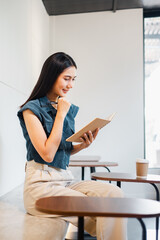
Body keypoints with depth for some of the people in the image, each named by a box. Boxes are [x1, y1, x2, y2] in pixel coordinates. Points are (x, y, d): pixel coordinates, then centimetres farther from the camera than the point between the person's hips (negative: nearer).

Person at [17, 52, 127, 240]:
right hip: (41, 184, -6)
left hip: (66, 179, 6)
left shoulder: (69, 109, 13)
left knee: (114, 193, -19)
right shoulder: (32, 109, -7)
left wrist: (83, 145, 0)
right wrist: (61, 114, -12)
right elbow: (47, 154, -16)